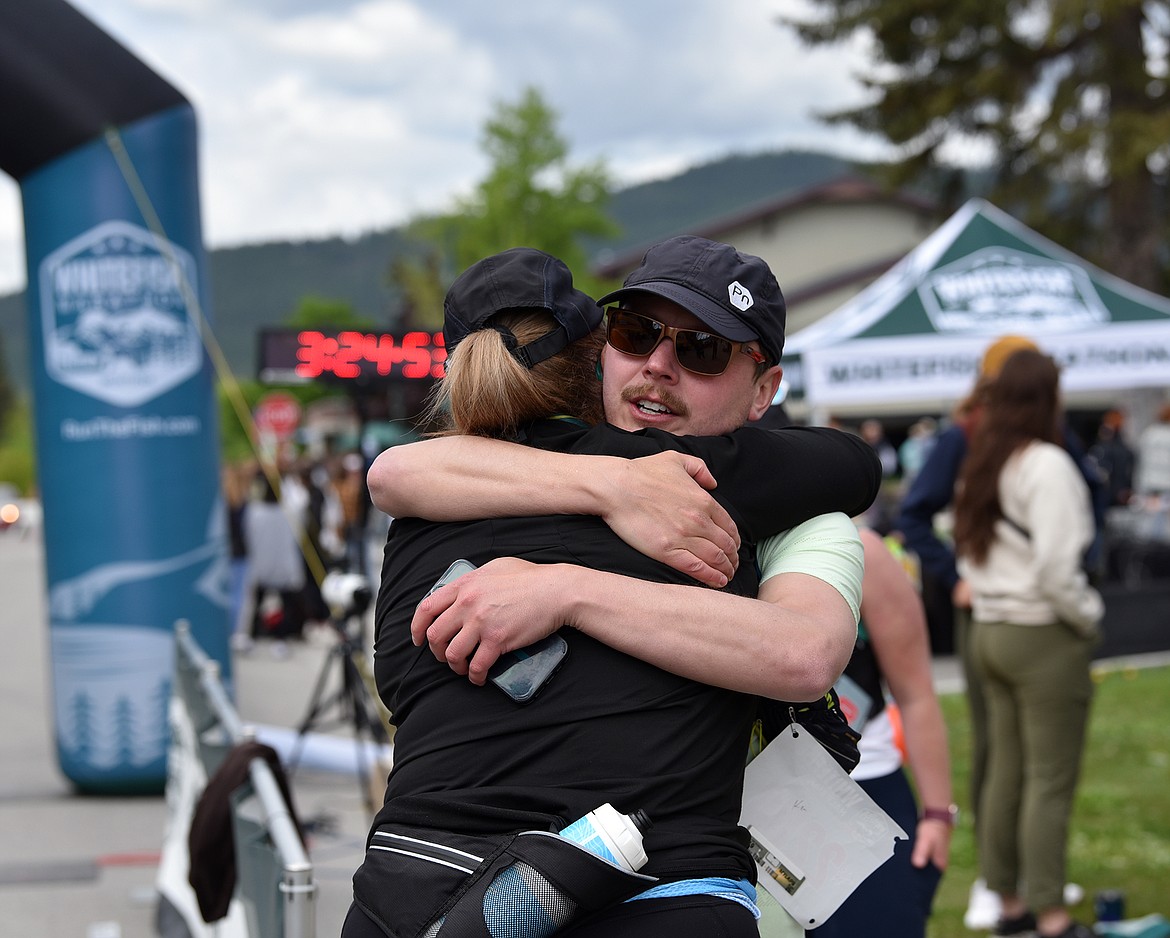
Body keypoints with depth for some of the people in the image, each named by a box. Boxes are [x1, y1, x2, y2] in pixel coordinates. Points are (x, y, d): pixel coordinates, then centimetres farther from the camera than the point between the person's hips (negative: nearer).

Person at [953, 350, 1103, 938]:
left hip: (989, 631, 8)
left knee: (1004, 770, 13)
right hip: (1045, 635, -8)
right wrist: (1089, 620, -7)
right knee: (1051, 779, -2)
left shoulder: (980, 466, 9)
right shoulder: (1047, 464, -15)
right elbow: (1056, 568, -20)